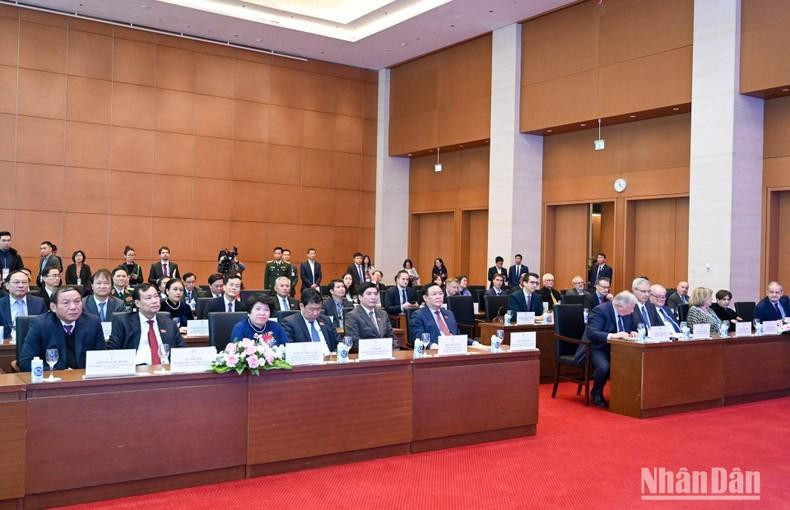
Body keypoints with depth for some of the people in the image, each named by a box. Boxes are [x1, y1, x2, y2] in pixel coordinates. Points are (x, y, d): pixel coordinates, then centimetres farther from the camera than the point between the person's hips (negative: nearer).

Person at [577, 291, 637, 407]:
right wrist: (612, 335, -41)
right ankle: (596, 393, -5)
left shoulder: (628, 312, 4)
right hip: (597, 348, -6)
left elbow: (632, 328, 16)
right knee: (604, 367, -35)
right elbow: (591, 333, -28)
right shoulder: (600, 310, -18)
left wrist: (632, 333, -9)